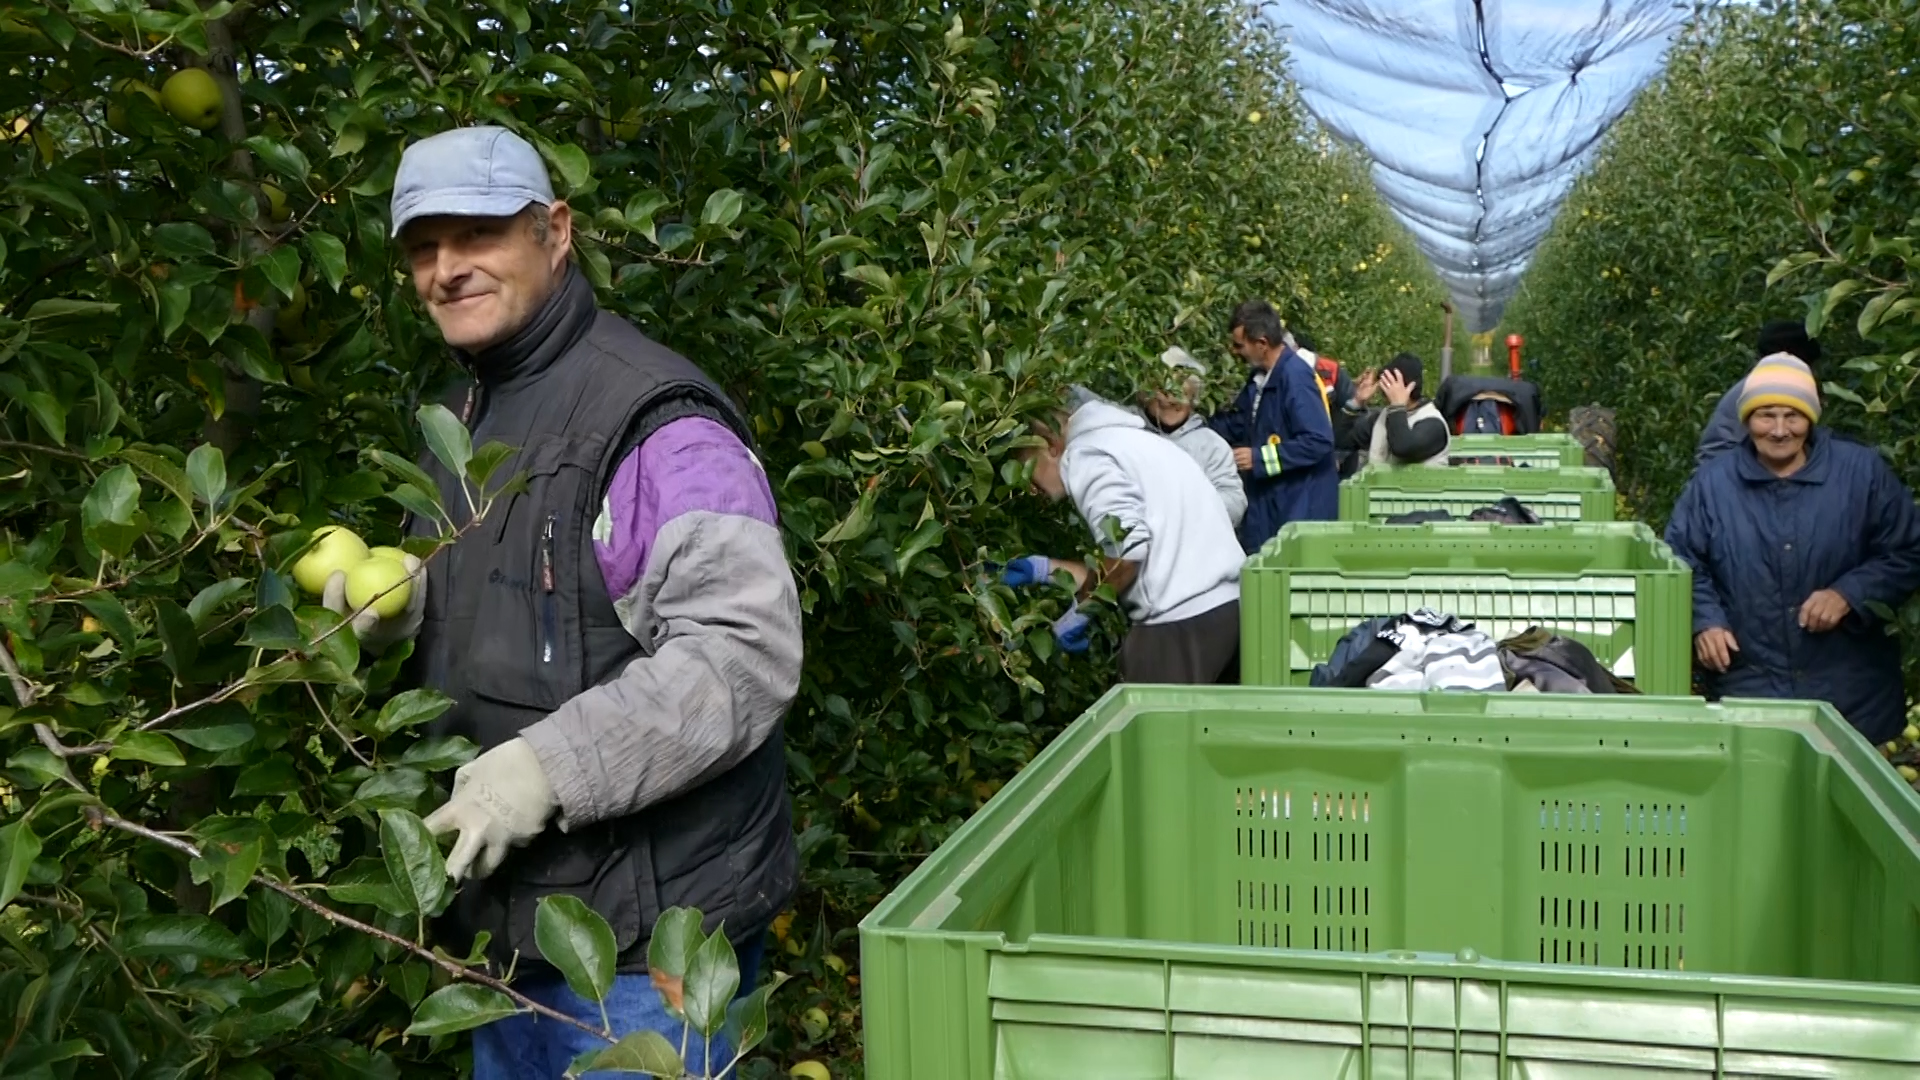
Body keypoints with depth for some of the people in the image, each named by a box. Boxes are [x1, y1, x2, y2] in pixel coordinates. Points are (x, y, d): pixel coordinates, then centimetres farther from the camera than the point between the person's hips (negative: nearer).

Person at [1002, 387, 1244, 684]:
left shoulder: (1085, 455, -1)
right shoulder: (1128, 440, 27)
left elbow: (1128, 549, -16)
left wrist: (1083, 607, -2)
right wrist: (1046, 569, 26)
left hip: (1182, 621, -9)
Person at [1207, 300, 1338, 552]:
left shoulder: (1296, 377, -20)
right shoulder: (1260, 377, 10)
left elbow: (1318, 442, -25)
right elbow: (1234, 426, 23)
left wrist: (1260, 458, -22)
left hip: (1301, 507, -9)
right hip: (1268, 503, 9)